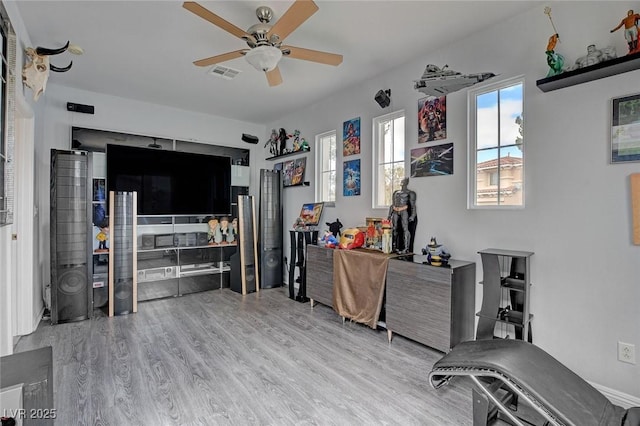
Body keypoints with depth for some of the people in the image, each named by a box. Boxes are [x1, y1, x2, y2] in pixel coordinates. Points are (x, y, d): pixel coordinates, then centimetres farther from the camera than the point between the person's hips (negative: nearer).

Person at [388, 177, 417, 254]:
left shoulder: (409, 193, 2)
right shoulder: (396, 192, 20)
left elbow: (413, 205, -6)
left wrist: (412, 216, -16)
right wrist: (390, 214, 15)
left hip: (404, 211, -6)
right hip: (395, 212, 6)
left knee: (405, 229, -11)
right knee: (394, 229, 3)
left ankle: (406, 248, -11)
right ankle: (395, 247, 9)